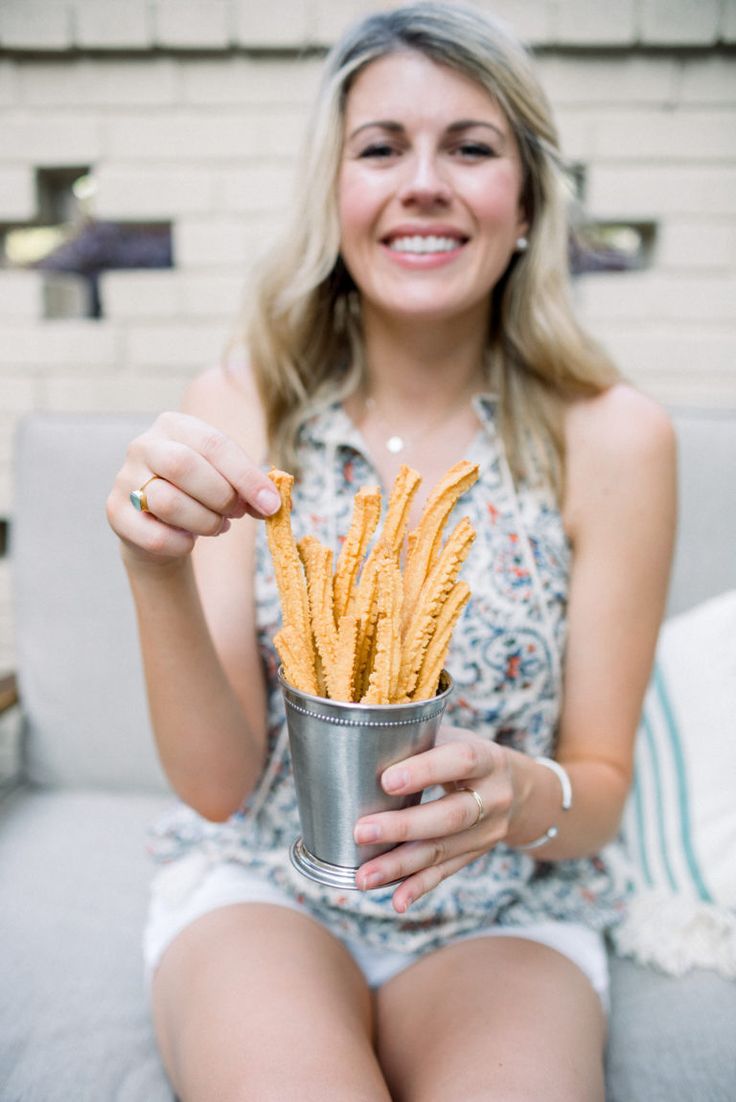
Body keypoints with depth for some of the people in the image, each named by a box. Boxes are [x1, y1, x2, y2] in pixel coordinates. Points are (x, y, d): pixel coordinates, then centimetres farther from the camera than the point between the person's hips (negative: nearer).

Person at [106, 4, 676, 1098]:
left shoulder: (612, 436, -10)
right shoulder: (235, 410, -8)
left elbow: (601, 788, -3)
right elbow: (218, 785, -9)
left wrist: (526, 796, -25)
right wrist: (157, 571, -26)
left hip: (503, 913, 1)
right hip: (262, 886, 0)